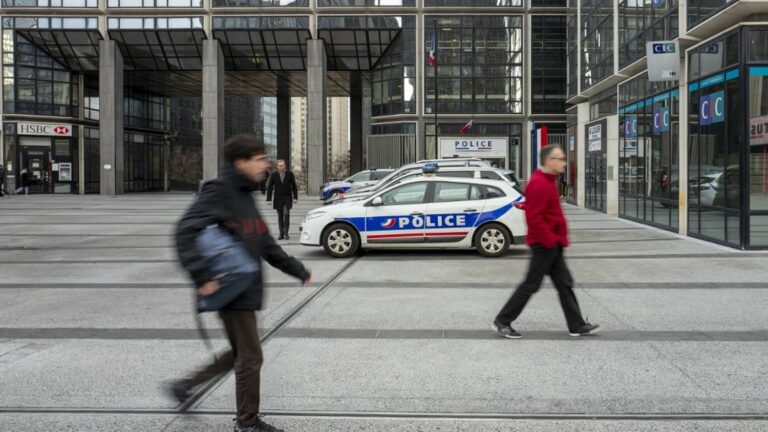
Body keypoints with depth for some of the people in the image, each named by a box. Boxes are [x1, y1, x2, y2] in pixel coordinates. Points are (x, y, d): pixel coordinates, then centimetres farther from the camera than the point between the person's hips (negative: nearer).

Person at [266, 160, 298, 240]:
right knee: (280, 216, 5)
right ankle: (281, 234, 12)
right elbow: (269, 187, 1)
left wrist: (295, 197, 2)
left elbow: (294, 186, 6)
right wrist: (269, 199, -5)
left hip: (287, 198, -1)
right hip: (278, 198, 1)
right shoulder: (274, 175, -1)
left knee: (286, 214, -15)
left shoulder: (290, 174, 0)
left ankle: (286, 233, -7)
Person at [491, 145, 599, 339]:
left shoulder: (546, 181, 13)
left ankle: (577, 326, 20)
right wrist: (550, 240, -21)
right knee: (531, 285, -2)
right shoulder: (539, 185, -20)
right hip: (545, 245, -10)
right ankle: (502, 322, 8)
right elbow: (534, 218, -26)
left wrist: (556, 239, 18)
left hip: (552, 244, 10)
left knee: (565, 285, 12)